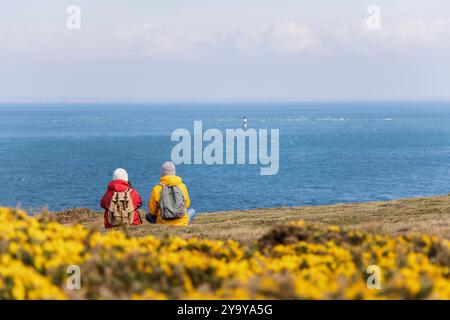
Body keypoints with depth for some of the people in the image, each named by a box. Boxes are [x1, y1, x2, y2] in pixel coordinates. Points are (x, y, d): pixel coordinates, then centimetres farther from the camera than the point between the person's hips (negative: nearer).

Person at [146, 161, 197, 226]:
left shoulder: (156, 189, -6)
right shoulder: (182, 186, -2)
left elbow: (152, 211, 2)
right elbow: (187, 204, 13)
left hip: (163, 223, -1)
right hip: (181, 223, 1)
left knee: (148, 215, 29)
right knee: (192, 211, 31)